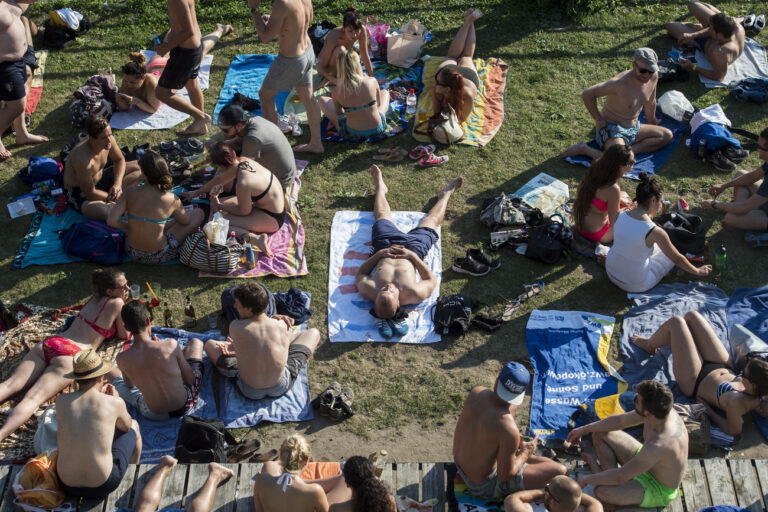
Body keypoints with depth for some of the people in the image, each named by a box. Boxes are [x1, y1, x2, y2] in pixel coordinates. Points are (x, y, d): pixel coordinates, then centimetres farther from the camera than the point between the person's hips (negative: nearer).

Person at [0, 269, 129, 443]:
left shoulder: (94, 298, 23)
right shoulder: (116, 303, 1)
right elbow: (124, 335, 13)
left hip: (48, 343, 7)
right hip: (68, 356, -7)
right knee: (32, 398, -23)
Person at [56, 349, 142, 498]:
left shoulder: (61, 401, -8)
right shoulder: (115, 403, -14)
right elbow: (126, 426, 10)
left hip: (67, 486, 3)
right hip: (104, 486, -3)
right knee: (134, 425, 23)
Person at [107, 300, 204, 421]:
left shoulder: (122, 359, -20)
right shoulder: (171, 345, -25)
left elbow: (129, 385, 3)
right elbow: (190, 380, -9)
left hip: (154, 415, 1)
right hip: (184, 406, -1)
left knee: (111, 373, 22)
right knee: (195, 342, 19)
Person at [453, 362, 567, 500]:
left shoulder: (476, 392, -16)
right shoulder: (509, 429, -35)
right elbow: (505, 475, -22)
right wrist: (525, 454, -7)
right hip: (486, 486, -8)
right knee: (559, 471, -7)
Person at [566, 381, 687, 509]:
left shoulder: (657, 446, -42)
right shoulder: (660, 411, -18)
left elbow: (619, 477, -33)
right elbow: (621, 420, 1)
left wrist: (586, 480, -18)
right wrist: (585, 429, 8)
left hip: (658, 490, -8)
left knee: (602, 491, -31)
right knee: (600, 434, 6)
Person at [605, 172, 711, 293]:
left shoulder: (621, 216, -10)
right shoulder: (655, 232, -25)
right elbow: (677, 259, -8)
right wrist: (697, 271, 7)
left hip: (611, 273, 6)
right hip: (635, 285, -6)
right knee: (670, 255, 18)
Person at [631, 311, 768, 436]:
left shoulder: (736, 402, -45)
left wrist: (708, 409, -23)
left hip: (695, 382, -6)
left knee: (675, 322, -1)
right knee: (691, 315, 12)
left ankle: (650, 345, 36)